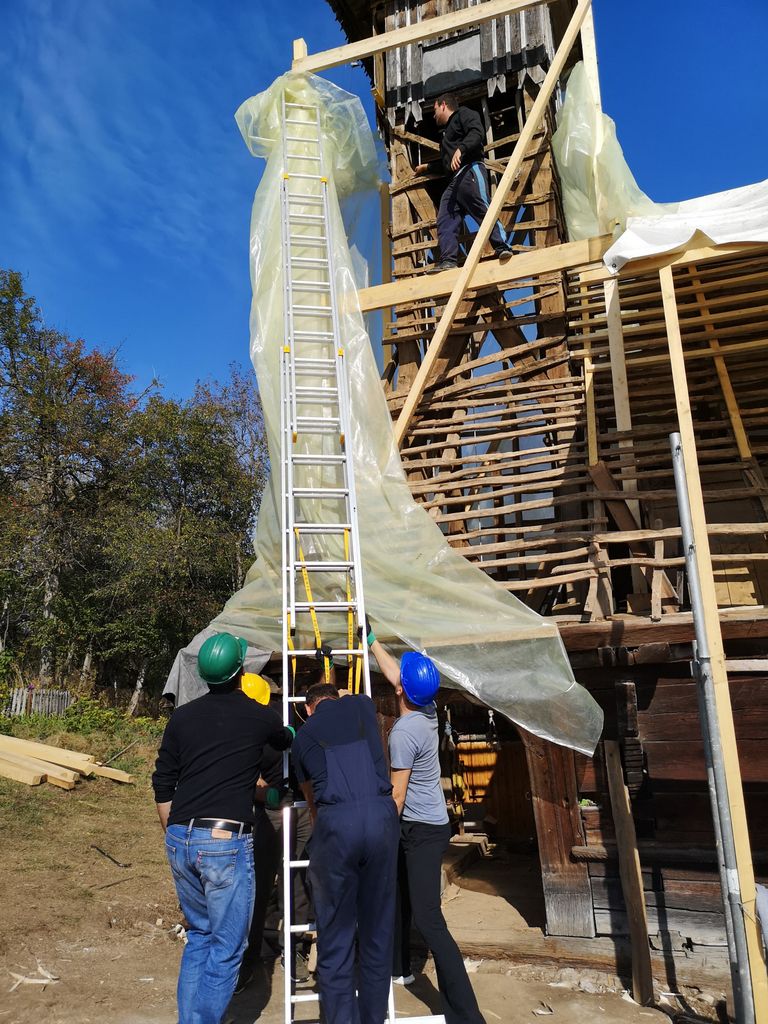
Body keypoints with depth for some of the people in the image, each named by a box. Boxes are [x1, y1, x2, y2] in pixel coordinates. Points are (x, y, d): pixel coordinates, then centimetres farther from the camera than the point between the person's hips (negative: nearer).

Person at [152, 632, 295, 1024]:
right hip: (226, 842, -5)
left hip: (180, 839, 5)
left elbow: (162, 785, 10)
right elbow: (288, 741, 20)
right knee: (226, 947, 6)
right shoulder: (258, 717, -3)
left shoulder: (182, 717, 6)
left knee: (198, 936, 22)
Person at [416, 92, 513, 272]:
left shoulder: (463, 114, 13)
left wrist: (460, 149, -24)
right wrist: (427, 166, 64)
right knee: (445, 221, -8)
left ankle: (503, 248, -31)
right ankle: (448, 260, -17)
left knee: (484, 210, -23)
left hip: (470, 171, -9)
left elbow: (477, 133, -10)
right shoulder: (446, 132, 39)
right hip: (454, 182, 9)